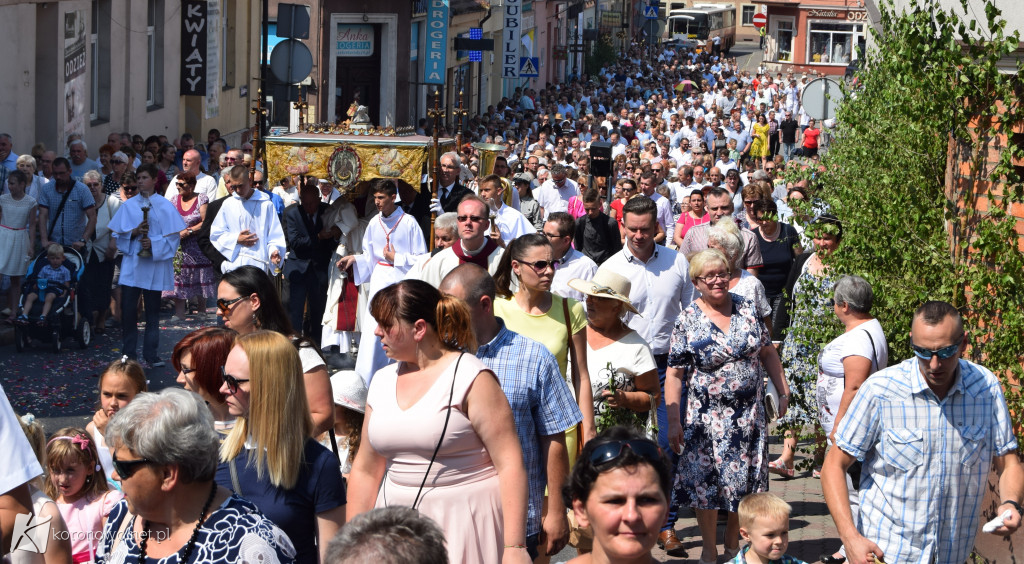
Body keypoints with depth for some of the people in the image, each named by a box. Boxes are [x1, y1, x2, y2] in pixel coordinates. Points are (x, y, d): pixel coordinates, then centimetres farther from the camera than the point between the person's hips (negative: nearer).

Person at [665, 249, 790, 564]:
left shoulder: (747, 309, 2)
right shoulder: (687, 322, -7)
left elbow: (768, 352, 11)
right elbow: (674, 374, -7)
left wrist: (783, 391, 7)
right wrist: (673, 422, -11)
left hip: (749, 416, 2)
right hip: (707, 418, -2)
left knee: (743, 482, 7)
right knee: (706, 484, 2)